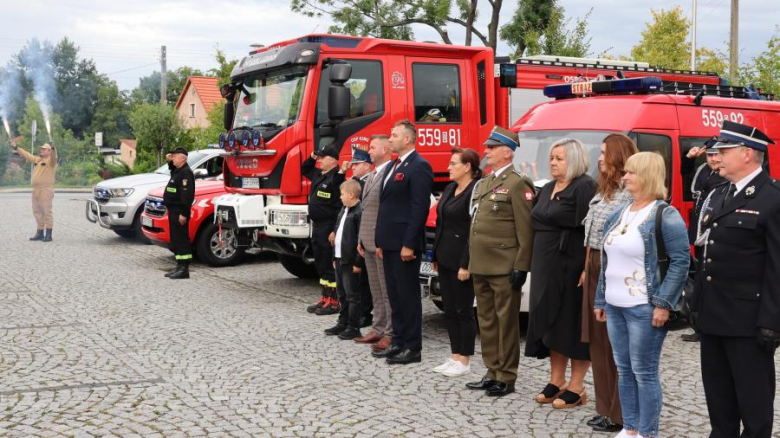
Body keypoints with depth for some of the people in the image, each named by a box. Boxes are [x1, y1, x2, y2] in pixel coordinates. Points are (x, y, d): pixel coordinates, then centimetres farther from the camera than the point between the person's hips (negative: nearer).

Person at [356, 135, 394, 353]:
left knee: (388, 291, -3)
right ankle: (378, 329, 23)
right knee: (376, 290, 15)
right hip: (369, 243, 10)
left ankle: (391, 334, 2)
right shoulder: (372, 175, 18)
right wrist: (361, 240, 19)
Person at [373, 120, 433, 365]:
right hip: (389, 243, 9)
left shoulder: (418, 167, -12)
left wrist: (409, 244, -20)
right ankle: (399, 342, 22)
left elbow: (420, 207, -17)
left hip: (404, 244, -9)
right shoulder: (392, 167, 18)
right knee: (394, 296, 14)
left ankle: (412, 348, 5)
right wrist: (380, 241, 16)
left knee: (408, 296, -2)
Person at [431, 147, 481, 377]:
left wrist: (466, 265, -20)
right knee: (449, 310, 13)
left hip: (461, 261, -9)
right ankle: (455, 356, 21)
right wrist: (435, 255, 15)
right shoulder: (450, 189, 13)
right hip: (445, 259, 9)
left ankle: (464, 361, 10)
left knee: (463, 310, 0)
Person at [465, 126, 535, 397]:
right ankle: (492, 372, 24)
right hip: (480, 266, 9)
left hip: (504, 268, -9)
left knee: (506, 322, 0)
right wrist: (470, 262, 17)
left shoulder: (517, 184, -9)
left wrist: (521, 267, -18)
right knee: (486, 321, 14)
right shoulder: (483, 184, 18)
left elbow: (525, 230, -14)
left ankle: (506, 378, 8)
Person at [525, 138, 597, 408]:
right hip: (545, 265, 9)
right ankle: (556, 381, 22)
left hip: (571, 265, -8)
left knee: (572, 323, -2)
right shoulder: (547, 189, 16)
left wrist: (588, 269, -23)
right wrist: (536, 264, 14)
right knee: (550, 321, 12)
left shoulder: (584, 187, -11)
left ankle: (576, 388, 7)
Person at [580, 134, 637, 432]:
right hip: (596, 269, 10)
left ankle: (620, 414, 8)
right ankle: (606, 408, 23)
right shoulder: (603, 190, 16)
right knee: (598, 340, 13)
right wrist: (587, 269, 16)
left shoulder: (630, 192, -14)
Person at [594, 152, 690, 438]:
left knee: (644, 371, -1)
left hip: (644, 308, -7)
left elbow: (681, 261, -13)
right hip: (615, 306, 7)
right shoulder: (617, 215, 13)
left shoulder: (666, 216, -9)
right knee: (623, 369, 12)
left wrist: (663, 303, -18)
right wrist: (600, 300, 17)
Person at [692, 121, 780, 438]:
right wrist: (698, 303, 15)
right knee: (717, 390, 17)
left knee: (753, 395, 5)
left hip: (747, 319, -8)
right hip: (713, 315, 8)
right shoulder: (720, 196, 13)